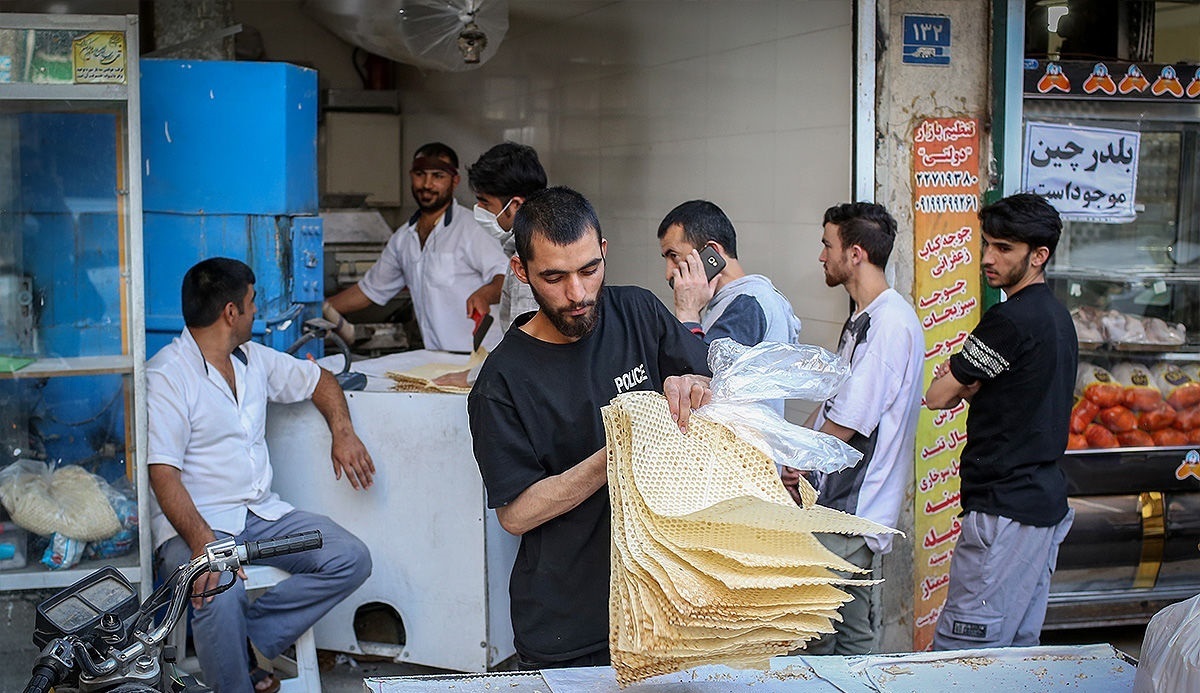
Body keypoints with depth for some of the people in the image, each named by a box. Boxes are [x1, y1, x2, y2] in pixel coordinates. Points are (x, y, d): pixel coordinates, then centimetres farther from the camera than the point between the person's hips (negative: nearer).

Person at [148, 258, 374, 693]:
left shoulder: (255, 359, 14)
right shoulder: (166, 376, -9)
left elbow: (318, 379, 30)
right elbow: (163, 474, -18)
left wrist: (342, 431, 9)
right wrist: (202, 541, -31)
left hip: (263, 514, 7)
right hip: (195, 523, -7)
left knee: (351, 559, -13)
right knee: (220, 594, -37)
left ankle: (247, 637, -11)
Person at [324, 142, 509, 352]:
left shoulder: (472, 227, -5)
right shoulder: (403, 238, 17)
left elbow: (507, 278, -15)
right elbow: (371, 289, 29)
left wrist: (485, 294, -37)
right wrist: (317, 309, 23)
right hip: (435, 360, 6)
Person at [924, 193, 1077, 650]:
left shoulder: (1010, 320, -16)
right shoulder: (1057, 317, 14)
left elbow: (937, 397, -11)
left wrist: (959, 384, 9)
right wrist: (973, 386, 3)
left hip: (1005, 508, -10)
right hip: (1047, 502, 10)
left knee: (960, 650, -8)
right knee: (1020, 645, 15)